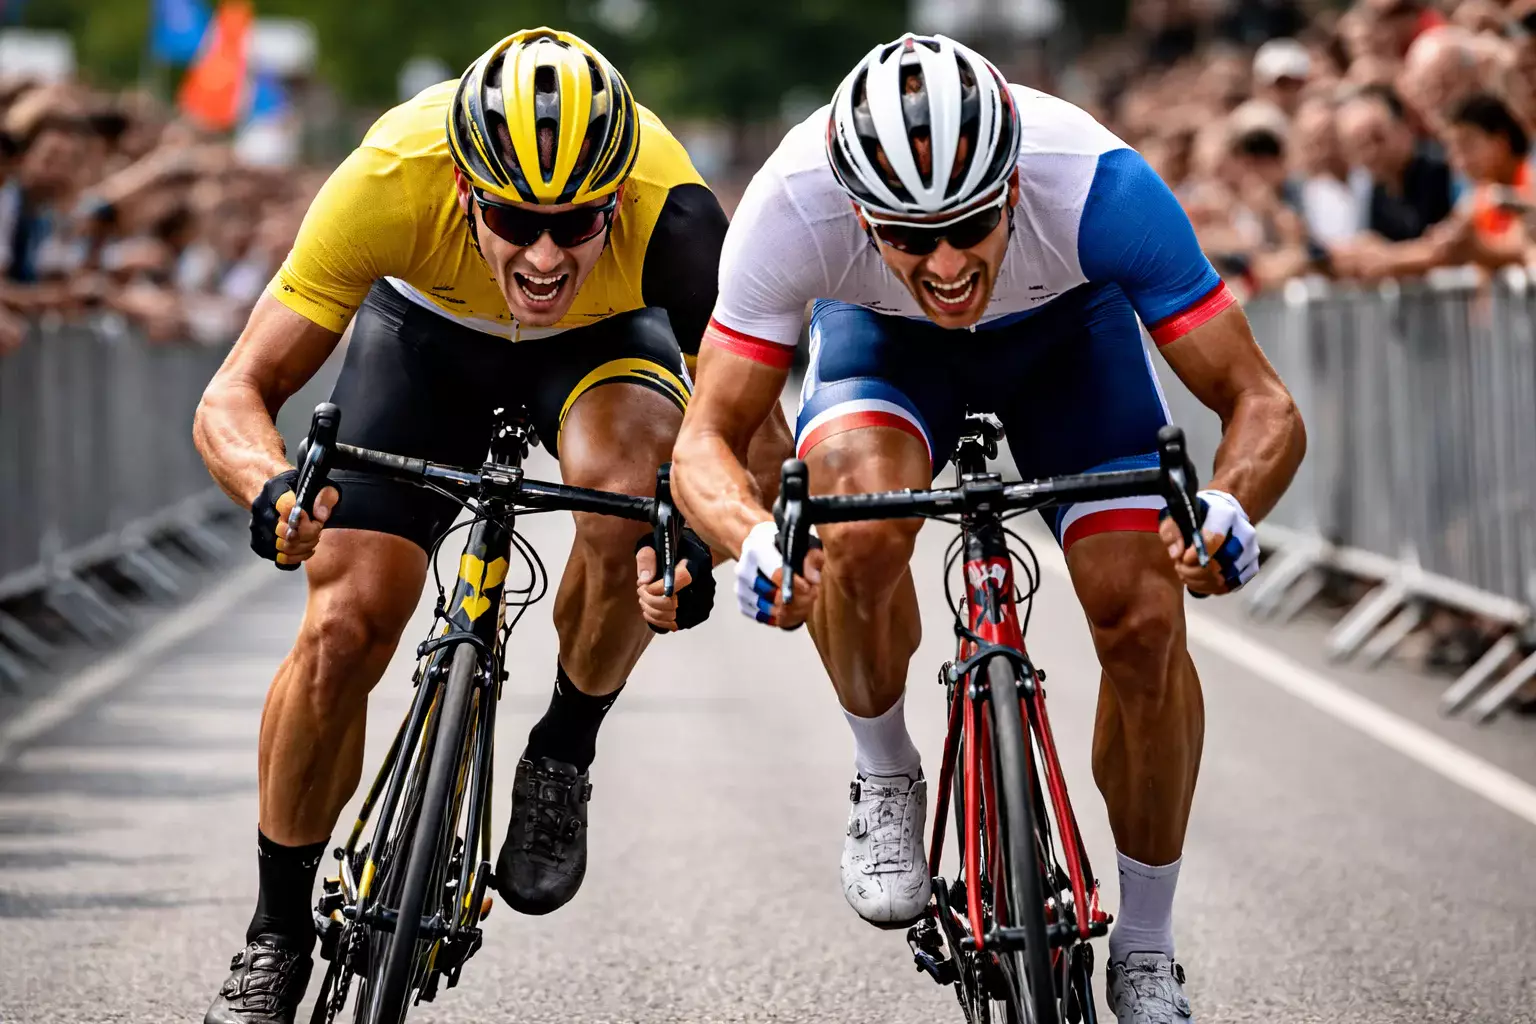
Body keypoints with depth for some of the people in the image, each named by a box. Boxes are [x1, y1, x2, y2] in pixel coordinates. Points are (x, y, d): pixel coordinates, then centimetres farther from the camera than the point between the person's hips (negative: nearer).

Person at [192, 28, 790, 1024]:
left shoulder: (670, 212, -39)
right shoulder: (393, 180, -38)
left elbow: (747, 422, -36)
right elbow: (235, 396, -32)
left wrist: (703, 537, -58)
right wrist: (274, 489, -54)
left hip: (603, 336, -1)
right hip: (429, 331, 1)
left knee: (624, 491, -34)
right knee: (344, 628, -11)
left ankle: (563, 757, -7)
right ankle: (279, 934, 10)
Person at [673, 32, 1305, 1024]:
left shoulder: (1097, 184, -40)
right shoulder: (795, 201, -38)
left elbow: (1263, 404, -34)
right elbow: (709, 437, -30)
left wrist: (1229, 507, -55)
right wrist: (754, 538, -52)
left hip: (1067, 328, 0)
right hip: (885, 340, 0)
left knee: (1145, 618, -16)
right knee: (861, 527, -33)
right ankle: (886, 780, -3)